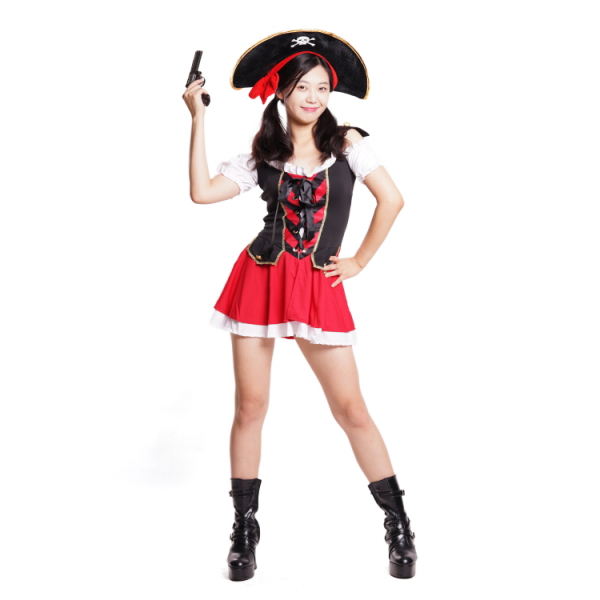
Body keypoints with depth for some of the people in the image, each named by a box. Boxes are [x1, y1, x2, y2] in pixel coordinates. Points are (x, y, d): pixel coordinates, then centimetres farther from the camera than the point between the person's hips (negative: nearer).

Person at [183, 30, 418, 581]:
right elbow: (202, 191, -4)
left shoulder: (346, 142, 2)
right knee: (250, 407, 5)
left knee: (351, 409, -2)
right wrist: (199, 120, -3)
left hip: (318, 288, -1)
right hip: (260, 280, 2)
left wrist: (360, 262, 0)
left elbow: (392, 200, -2)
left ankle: (398, 524, 12)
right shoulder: (263, 153, 6)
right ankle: (245, 528, 20)